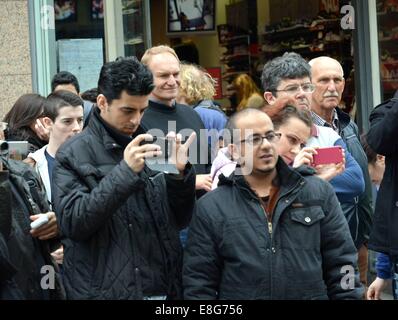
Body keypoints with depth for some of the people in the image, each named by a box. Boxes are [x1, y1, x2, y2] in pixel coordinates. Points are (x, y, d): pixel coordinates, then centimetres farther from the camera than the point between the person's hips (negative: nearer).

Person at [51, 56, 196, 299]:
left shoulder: (150, 146, 8)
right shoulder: (73, 154, -5)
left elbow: (180, 221, 8)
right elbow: (72, 222, -16)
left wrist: (180, 172, -9)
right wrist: (125, 171, -22)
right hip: (105, 290, -4)